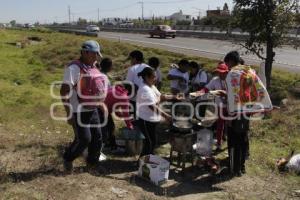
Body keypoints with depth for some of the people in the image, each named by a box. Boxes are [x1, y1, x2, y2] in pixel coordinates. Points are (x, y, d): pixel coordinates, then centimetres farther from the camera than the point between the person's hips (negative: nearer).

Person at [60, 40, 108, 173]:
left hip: (92, 110, 8)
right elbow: (64, 92, -22)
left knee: (97, 137, 11)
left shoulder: (93, 67, 8)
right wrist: (69, 113, -24)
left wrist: (101, 104, 18)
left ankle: (92, 161, 30)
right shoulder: (74, 68, -19)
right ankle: (68, 159, 19)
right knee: (84, 139, -6)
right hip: (79, 112, -8)